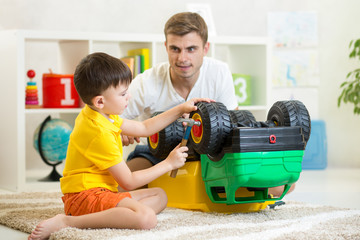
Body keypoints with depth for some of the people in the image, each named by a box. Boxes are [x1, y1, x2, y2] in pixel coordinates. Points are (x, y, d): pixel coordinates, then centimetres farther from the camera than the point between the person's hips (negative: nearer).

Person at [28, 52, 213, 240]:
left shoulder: (104, 116, 11)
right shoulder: (100, 134, -20)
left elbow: (144, 128, 25)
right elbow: (128, 182, -15)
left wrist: (180, 110, 22)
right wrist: (168, 164, -5)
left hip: (100, 192, 11)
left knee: (159, 196, 18)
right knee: (146, 218, -32)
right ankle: (66, 222, -26)